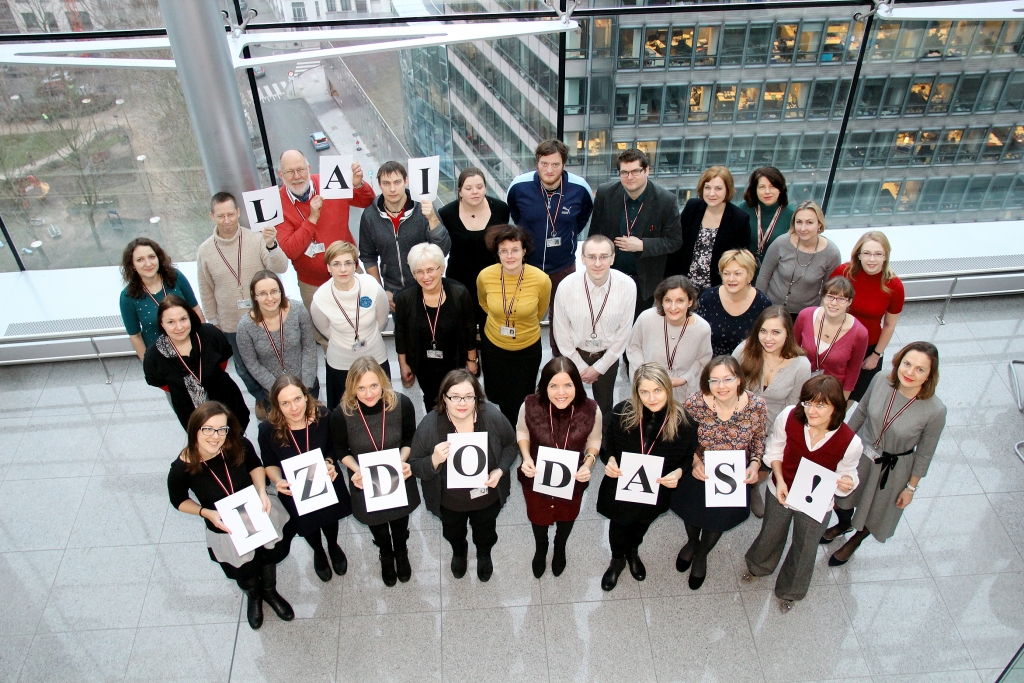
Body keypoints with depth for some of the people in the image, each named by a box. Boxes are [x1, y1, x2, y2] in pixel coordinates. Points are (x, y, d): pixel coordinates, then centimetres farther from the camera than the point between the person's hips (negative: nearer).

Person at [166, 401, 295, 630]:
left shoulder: (239, 446, -29)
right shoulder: (181, 468, -30)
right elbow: (179, 501, -10)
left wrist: (262, 492, -23)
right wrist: (207, 513, -26)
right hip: (225, 529, -1)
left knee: (273, 554, 28)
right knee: (245, 575, 25)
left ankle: (270, 592, 64)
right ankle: (253, 596, 64)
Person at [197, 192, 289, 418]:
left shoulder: (256, 238, -15)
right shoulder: (205, 250, -7)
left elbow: (280, 268, -24)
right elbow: (206, 291, 3)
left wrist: (271, 245, -42)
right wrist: (213, 321, 8)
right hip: (231, 325, 2)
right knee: (245, 369, 21)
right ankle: (261, 398, 48)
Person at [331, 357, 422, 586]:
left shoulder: (401, 404, -27)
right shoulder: (342, 414, -29)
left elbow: (410, 438, -8)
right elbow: (340, 449, -9)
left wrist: (402, 461, -25)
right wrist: (356, 470, -26)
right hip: (365, 482, 0)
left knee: (400, 520, 30)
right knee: (376, 522, 30)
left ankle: (401, 552, 65)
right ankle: (385, 555, 64)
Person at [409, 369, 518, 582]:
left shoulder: (493, 417, -28)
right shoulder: (429, 426, -30)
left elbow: (511, 445, -8)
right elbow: (415, 468, -20)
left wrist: (500, 470, -24)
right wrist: (434, 460, -40)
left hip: (488, 498, 1)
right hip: (449, 502, 0)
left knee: (485, 532, 33)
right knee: (453, 533, 33)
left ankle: (484, 555, 68)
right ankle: (459, 552, 70)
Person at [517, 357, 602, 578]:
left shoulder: (591, 410, -30)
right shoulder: (530, 405, -31)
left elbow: (594, 440, -9)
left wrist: (588, 464, -27)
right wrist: (526, 457, -24)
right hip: (536, 478, 0)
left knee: (566, 517, 34)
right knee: (538, 517, 32)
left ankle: (560, 548, 71)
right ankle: (540, 549, 69)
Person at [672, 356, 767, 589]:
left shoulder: (757, 406, -22)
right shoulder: (694, 403, -25)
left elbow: (759, 439, -2)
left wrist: (755, 463, -17)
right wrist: (695, 461, -24)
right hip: (698, 473, 0)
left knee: (720, 519, 19)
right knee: (692, 511, 22)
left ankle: (701, 554, 55)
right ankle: (692, 541, 62)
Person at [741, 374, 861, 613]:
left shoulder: (850, 442, -30)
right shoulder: (789, 417, -28)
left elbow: (847, 474, -10)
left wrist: (846, 485, -33)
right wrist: (779, 480, -19)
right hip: (781, 491, 1)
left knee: (805, 550, 24)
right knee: (770, 535, 28)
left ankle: (789, 591, 55)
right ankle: (757, 566, 63)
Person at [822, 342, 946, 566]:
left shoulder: (935, 411, -30)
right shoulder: (880, 382, -23)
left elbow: (924, 454, -14)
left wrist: (911, 487, -3)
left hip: (892, 470, -2)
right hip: (859, 454, 3)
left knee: (874, 512, 25)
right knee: (842, 497, 28)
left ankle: (854, 541, 59)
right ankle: (843, 525, 64)